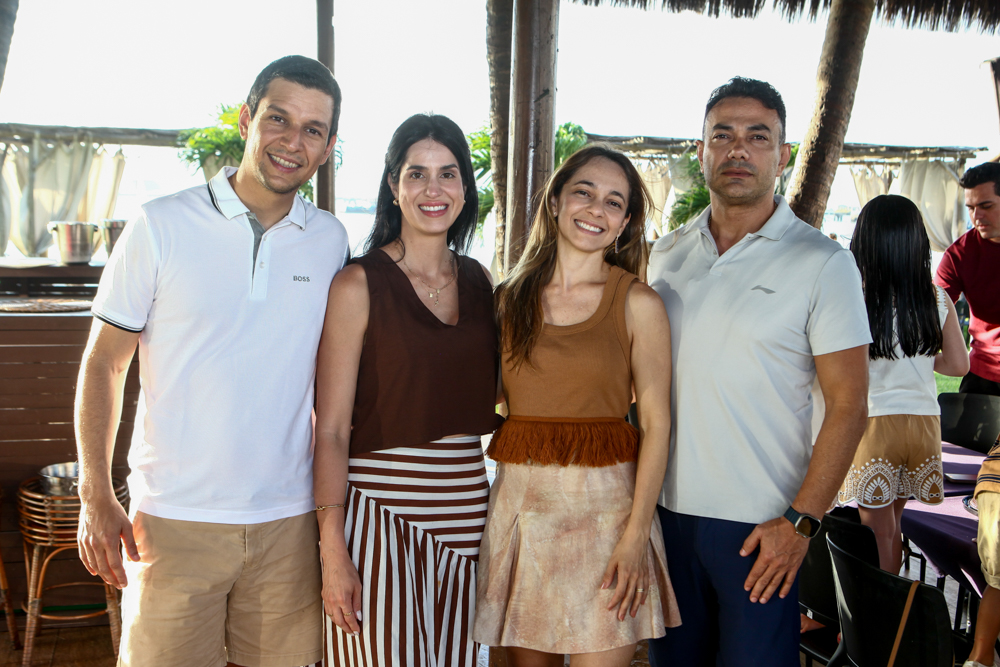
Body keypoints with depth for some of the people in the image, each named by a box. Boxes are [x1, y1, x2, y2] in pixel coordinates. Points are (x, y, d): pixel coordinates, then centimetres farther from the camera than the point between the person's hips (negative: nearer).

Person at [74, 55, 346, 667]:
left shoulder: (331, 241, 5)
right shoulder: (161, 227, -4)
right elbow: (104, 363, 0)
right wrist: (96, 497, -7)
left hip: (288, 522, 3)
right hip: (174, 522, -2)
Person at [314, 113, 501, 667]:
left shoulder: (478, 281, 8)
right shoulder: (359, 284, -8)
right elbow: (331, 430, -9)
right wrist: (332, 550, -15)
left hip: (466, 507, 5)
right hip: (381, 506, -5)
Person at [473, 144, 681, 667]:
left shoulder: (638, 304, -2)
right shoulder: (510, 298, 7)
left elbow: (656, 424, -6)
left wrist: (635, 535, -12)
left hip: (604, 506, -3)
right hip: (518, 501, 3)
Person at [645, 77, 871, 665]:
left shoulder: (823, 263, -6)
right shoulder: (667, 254, 8)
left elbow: (848, 405, -8)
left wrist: (801, 521, -14)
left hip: (760, 525, -4)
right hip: (666, 508, 4)